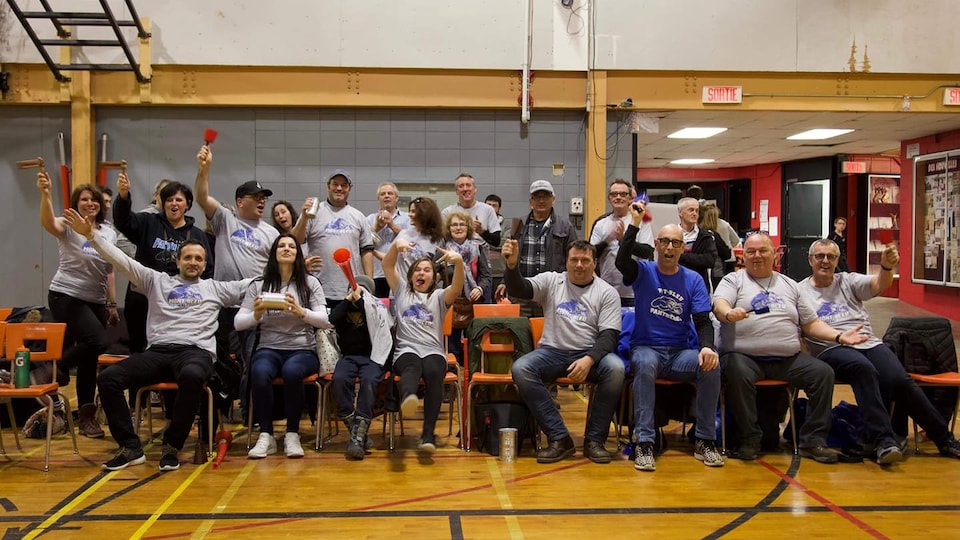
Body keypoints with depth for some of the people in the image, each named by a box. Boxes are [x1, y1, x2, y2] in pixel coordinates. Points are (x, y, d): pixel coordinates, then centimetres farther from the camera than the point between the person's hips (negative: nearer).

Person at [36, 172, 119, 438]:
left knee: (88, 357, 8)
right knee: (98, 342, -25)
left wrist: (112, 304, 14)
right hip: (66, 296, -6)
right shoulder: (68, 226, -4)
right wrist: (45, 194, -44)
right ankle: (54, 371, 1)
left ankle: (86, 414, 19)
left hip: (95, 301, 6)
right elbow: (48, 223, -29)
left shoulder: (109, 233, 11)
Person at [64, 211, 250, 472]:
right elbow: (123, 261, 15)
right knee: (108, 378, -21)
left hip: (196, 351, -2)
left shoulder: (215, 288, 20)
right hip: (158, 352, 2)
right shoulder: (157, 281, 22)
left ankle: (171, 446, -21)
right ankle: (131, 447, -10)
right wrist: (91, 235, 6)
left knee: (192, 376, -40)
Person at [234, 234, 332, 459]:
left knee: (291, 371, -36)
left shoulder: (310, 282, 8)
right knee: (260, 372, -34)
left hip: (303, 349, -1)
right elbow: (238, 323, 7)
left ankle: (292, 434, -20)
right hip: (268, 348, 1)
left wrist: (301, 312, -21)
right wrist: (256, 315, -14)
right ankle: (266, 435, -21)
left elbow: (325, 320, -2)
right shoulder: (259, 285, 10)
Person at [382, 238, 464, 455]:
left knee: (433, 372, -35)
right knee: (412, 366, -38)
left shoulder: (440, 296, 20)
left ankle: (428, 434, -41)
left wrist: (459, 262, -21)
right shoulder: (402, 291, 24)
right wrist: (396, 244, -10)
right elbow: (387, 266, 10)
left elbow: (457, 287, -2)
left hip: (433, 352, 0)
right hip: (406, 350, 0)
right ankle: (408, 397, -73)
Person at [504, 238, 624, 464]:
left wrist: (589, 359, -22)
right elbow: (519, 289, -5)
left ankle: (594, 440, -16)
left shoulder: (607, 292, 5)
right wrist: (512, 264, -27)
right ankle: (559, 439, -22)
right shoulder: (551, 281, 9)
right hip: (553, 351, 1)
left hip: (590, 353, -1)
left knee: (615, 369, -33)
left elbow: (609, 335, -3)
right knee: (520, 369, -28)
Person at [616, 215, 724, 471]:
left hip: (681, 353, 2)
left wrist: (706, 347, -21)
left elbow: (703, 321, -1)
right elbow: (622, 260, -20)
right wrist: (635, 223, -20)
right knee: (646, 364, -37)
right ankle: (644, 442, -32)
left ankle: (705, 440, -13)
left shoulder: (693, 280, 8)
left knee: (711, 365, -28)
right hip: (646, 348, -2)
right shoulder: (643, 272, 3)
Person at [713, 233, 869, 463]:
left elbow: (812, 323, 21)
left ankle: (813, 441, -6)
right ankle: (750, 438, -17)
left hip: (788, 359, 4)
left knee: (823, 372, -17)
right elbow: (719, 304, -11)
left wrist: (838, 336, 5)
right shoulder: (733, 280, 10)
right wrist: (729, 313, -35)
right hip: (744, 356, -4)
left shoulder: (790, 285, 22)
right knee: (739, 375, -36)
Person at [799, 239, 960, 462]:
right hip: (831, 349, -3)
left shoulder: (848, 281, 17)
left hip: (869, 343, 4)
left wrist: (887, 267, -24)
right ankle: (882, 440, -35)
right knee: (864, 368, -35)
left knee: (900, 380, -20)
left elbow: (879, 285, -2)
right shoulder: (800, 291, 10)